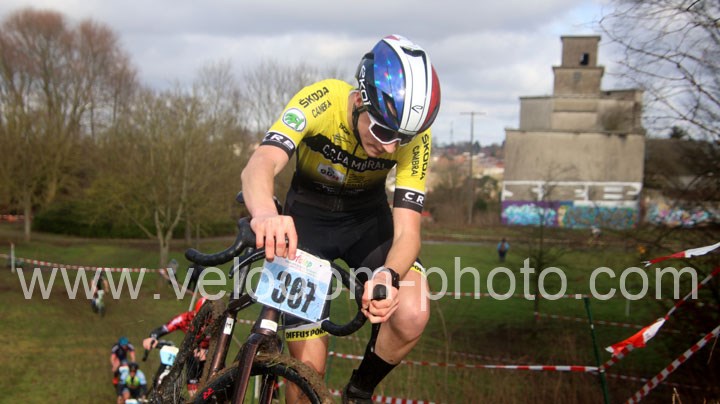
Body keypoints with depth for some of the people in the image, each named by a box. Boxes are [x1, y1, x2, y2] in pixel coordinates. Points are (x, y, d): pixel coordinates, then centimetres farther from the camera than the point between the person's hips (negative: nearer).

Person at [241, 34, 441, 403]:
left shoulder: (415, 137, -24)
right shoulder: (321, 102, -31)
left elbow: (407, 229, -26)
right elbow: (259, 165, -46)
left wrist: (389, 276, -48)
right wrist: (265, 214, -69)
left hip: (368, 218, 2)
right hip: (307, 217, -1)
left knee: (412, 316, -25)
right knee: (308, 370, -11)